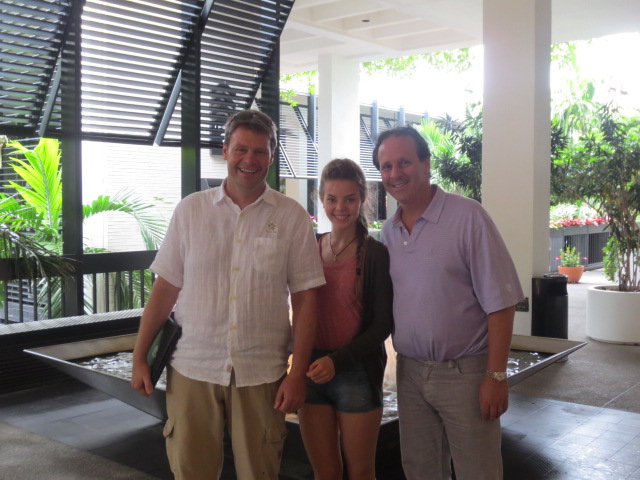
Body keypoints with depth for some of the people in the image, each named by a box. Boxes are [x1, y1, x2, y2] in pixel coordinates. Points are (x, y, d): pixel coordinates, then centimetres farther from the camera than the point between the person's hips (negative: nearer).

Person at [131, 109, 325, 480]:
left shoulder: (292, 217, -1)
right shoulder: (191, 210, 2)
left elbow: (305, 299, -2)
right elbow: (166, 288, 5)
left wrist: (298, 373, -6)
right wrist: (140, 358, 4)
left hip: (261, 374, -1)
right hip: (192, 369, 1)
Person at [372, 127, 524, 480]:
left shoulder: (467, 217, -12)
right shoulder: (388, 231, 6)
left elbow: (500, 302, -13)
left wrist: (496, 376, -15)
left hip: (464, 372, -5)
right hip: (409, 372, 5)